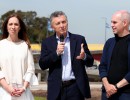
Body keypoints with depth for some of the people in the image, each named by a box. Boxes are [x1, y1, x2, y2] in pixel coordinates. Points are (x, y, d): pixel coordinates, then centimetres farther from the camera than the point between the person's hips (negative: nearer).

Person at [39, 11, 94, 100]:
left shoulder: (79, 39, 5)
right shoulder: (47, 42, 7)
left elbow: (90, 62, 5)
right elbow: (42, 65, 0)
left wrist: (84, 57, -17)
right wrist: (56, 53, -13)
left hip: (76, 87, -1)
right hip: (57, 89, 1)